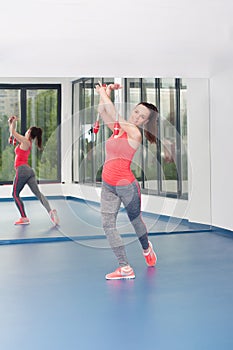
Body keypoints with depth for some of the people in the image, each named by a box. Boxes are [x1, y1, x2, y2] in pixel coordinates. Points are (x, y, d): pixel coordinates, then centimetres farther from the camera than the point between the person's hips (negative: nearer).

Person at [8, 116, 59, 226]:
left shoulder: (25, 141, -6)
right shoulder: (27, 142, 19)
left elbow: (13, 132, -5)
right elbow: (13, 134, 30)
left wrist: (14, 122, 7)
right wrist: (10, 123, 27)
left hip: (22, 169, -9)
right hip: (29, 170, 9)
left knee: (15, 194, 3)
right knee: (37, 193, -3)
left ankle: (24, 218, 1)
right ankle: (50, 211, -22)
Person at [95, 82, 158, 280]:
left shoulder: (135, 133, -11)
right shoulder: (119, 128, 7)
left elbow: (114, 115, -18)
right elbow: (102, 112, 14)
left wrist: (103, 93, -8)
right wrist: (107, 93, 5)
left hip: (126, 185, -6)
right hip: (108, 186, 6)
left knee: (135, 220, 14)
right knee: (108, 224, -5)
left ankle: (146, 248, 45)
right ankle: (125, 269, -3)